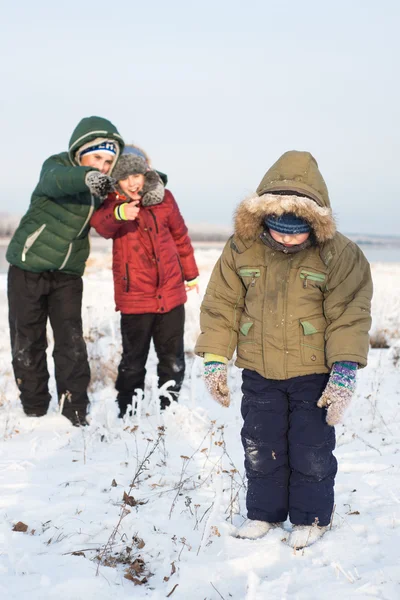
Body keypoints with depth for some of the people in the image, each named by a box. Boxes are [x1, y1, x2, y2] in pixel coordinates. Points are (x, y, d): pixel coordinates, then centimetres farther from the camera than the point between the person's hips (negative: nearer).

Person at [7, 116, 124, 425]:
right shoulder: (57, 165, -16)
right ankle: (34, 412, 18)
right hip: (28, 269, -3)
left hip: (68, 274, 3)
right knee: (27, 342, 4)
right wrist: (87, 177, -63)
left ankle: (76, 413, 8)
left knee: (72, 343, -2)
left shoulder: (106, 184, 0)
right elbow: (56, 180, -40)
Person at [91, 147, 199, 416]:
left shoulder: (164, 198, 1)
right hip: (134, 297, -2)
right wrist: (119, 213, -52)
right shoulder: (113, 203, -6)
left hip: (171, 293, 2)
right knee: (133, 362, 7)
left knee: (173, 360, 11)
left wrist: (190, 273, 21)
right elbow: (101, 224, -30)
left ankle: (169, 409, 28)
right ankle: (128, 413, 22)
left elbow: (180, 236, 15)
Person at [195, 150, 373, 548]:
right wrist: (214, 359, -2)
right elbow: (222, 306, 0)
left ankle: (311, 516, 28)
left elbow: (349, 315, -14)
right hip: (259, 372, 3)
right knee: (260, 447, 13)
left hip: (314, 373, -2)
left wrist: (344, 372, -20)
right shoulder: (241, 249, -8)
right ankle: (264, 512, 33)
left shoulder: (338, 255, -15)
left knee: (311, 449, 7)